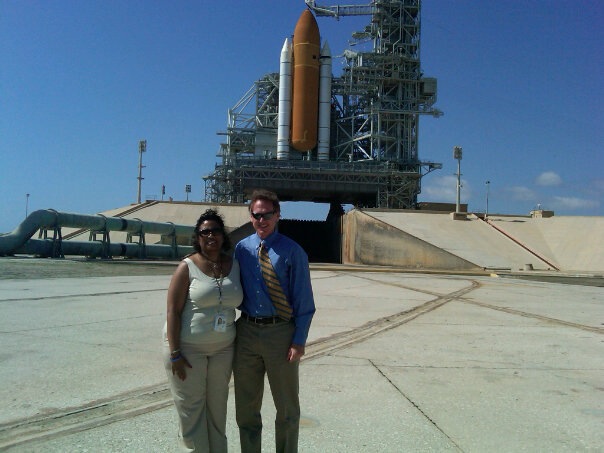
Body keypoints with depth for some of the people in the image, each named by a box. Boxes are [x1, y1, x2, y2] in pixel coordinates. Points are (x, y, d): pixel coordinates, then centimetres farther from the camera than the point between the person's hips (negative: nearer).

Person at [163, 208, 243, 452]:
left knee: (217, 407, 13)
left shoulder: (235, 266, 3)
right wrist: (175, 354, -15)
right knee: (191, 408, 5)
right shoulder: (187, 267, -9)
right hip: (188, 348, -4)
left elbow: (242, 301, 10)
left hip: (222, 348, 4)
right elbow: (173, 311, -10)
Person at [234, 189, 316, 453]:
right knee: (246, 405, 17)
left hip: (280, 332, -3)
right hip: (246, 330, 3)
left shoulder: (292, 252, -7)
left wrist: (299, 341, -12)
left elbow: (304, 300, -7)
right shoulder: (241, 249, 3)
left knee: (287, 406, 14)